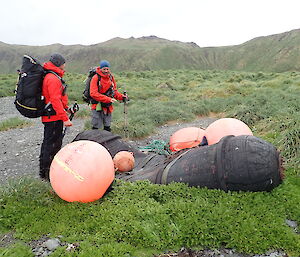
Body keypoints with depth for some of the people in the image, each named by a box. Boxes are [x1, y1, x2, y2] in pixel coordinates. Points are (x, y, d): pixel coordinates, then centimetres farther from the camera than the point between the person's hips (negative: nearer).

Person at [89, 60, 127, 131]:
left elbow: (114, 91, 15)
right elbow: (93, 94, -21)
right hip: (98, 106, -5)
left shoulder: (111, 77, 4)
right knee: (96, 127, 0)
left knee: (107, 127, 15)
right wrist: (108, 99, -27)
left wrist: (122, 97, -3)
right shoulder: (96, 78, -14)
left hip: (108, 106, 5)